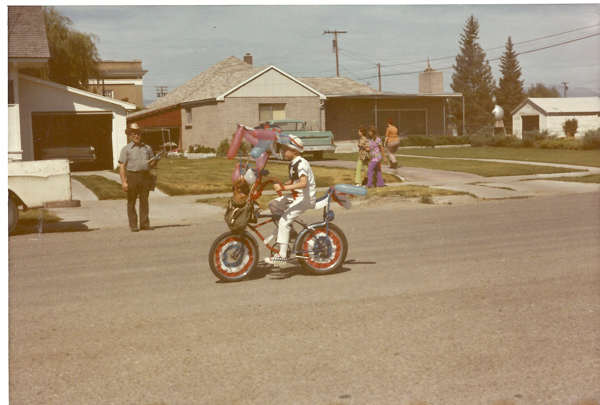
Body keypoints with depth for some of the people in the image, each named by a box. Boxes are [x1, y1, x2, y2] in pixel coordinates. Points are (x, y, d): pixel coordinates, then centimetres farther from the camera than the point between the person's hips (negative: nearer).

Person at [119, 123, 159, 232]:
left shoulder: (147, 148, 17)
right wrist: (123, 181, -11)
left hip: (145, 177, 3)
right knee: (131, 201, 0)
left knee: (144, 201, 3)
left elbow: (152, 164, 22)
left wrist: (155, 161, -3)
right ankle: (133, 225, 6)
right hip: (132, 176, -3)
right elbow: (122, 166, -1)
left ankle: (145, 224, 9)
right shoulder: (126, 149, 6)